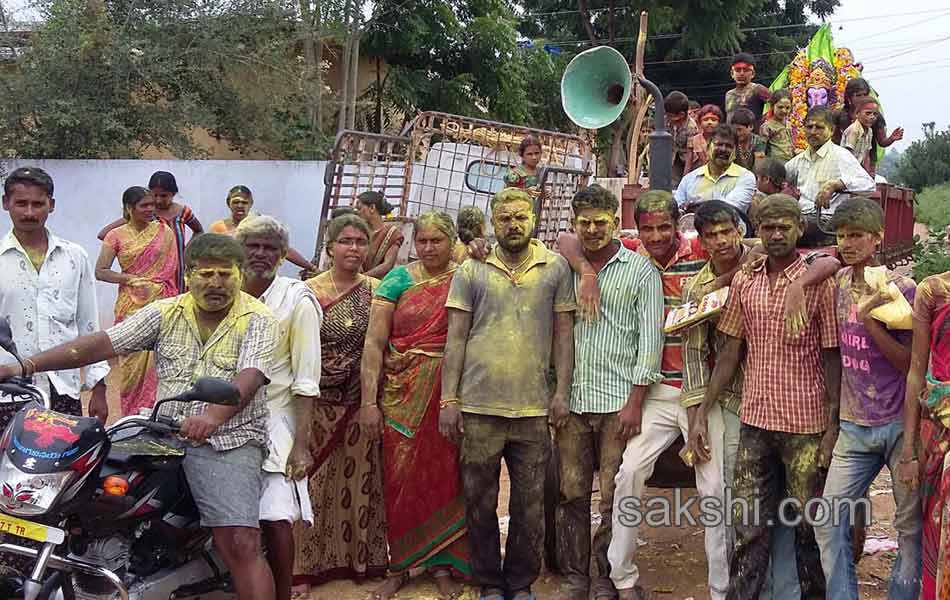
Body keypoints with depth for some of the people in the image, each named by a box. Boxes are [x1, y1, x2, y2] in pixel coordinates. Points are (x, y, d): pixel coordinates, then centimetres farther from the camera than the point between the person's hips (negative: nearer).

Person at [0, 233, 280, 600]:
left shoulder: (256, 320, -3)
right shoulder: (166, 313, 10)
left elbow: (249, 377, -19)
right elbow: (103, 343, 3)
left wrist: (213, 416, -40)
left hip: (227, 441, -5)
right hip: (165, 432, 5)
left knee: (241, 543, -21)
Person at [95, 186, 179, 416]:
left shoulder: (164, 231, 7)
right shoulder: (117, 236, 4)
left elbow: (175, 267, 11)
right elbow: (100, 271, 0)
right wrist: (131, 279, -11)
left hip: (161, 302, 1)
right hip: (131, 305, 0)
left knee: (158, 360, -4)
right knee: (133, 360, -2)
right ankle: (131, 414, 7)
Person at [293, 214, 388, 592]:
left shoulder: (377, 291, 4)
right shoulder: (309, 291, -1)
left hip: (362, 403, 2)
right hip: (319, 402, -2)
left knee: (360, 481, 8)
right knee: (315, 481, 2)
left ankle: (362, 559, 21)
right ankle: (307, 564, 12)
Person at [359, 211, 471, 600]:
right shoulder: (399, 280, 1)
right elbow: (374, 342, -4)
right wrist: (368, 402, -9)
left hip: (450, 394, 0)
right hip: (403, 393, 0)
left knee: (445, 476, 5)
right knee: (401, 478, 4)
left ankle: (442, 564, 19)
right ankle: (399, 566, 18)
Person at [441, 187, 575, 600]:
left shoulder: (556, 268, 6)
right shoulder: (471, 272, 5)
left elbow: (563, 333, 6)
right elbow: (456, 339, 3)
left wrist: (562, 392, -2)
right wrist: (449, 399, -3)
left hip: (533, 409, 0)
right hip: (478, 407, 0)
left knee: (530, 504, 7)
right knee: (479, 501, 8)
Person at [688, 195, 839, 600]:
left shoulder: (819, 283, -5)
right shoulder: (744, 282, 7)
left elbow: (832, 358, -5)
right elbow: (730, 352, 10)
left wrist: (834, 426, -10)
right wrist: (702, 413, 6)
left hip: (805, 427, -3)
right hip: (754, 422, 4)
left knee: (807, 525, 7)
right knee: (748, 525, 8)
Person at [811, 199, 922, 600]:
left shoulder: (900, 289, -9)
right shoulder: (839, 282, 6)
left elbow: (911, 363, -11)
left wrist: (869, 319, -21)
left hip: (899, 425, -5)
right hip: (854, 426, 5)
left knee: (911, 527, 5)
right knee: (828, 521, 0)